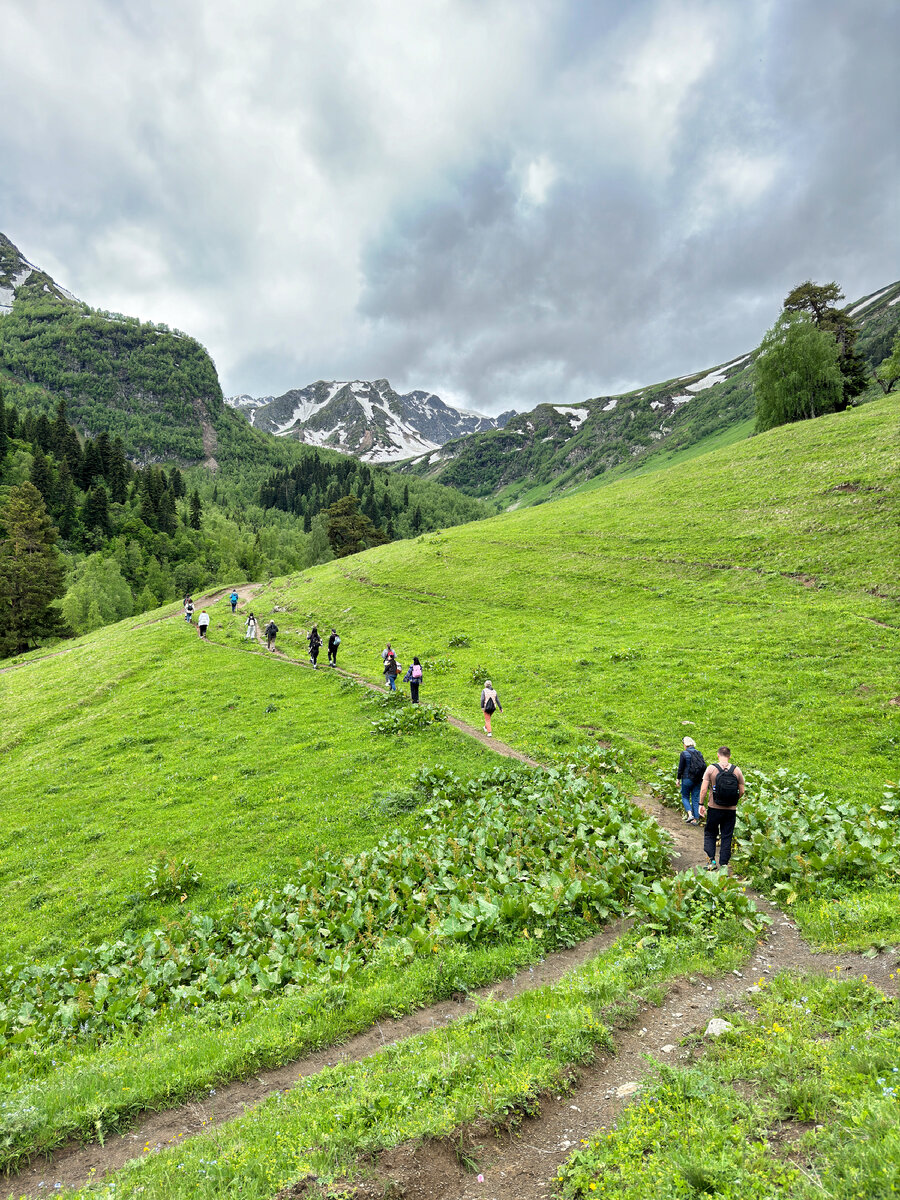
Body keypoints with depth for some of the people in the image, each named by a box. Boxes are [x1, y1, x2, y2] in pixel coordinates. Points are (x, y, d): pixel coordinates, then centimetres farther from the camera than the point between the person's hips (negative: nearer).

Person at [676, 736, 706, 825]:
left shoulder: (684, 753, -10)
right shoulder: (699, 753, 4)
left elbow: (681, 768, -9)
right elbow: (704, 766, 5)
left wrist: (678, 778, 2)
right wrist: (702, 778, 15)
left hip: (687, 779, -4)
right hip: (698, 780, 4)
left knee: (685, 797, 10)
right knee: (696, 798, 10)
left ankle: (690, 814, -9)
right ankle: (696, 819, 10)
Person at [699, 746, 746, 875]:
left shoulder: (711, 768, -8)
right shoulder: (737, 770, -2)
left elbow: (703, 789, -11)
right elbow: (742, 791, 1)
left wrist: (701, 804, -1)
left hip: (714, 808, -2)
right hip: (731, 810, 2)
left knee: (710, 834, 14)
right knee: (727, 837, 10)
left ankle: (711, 860, 5)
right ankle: (724, 865, 11)